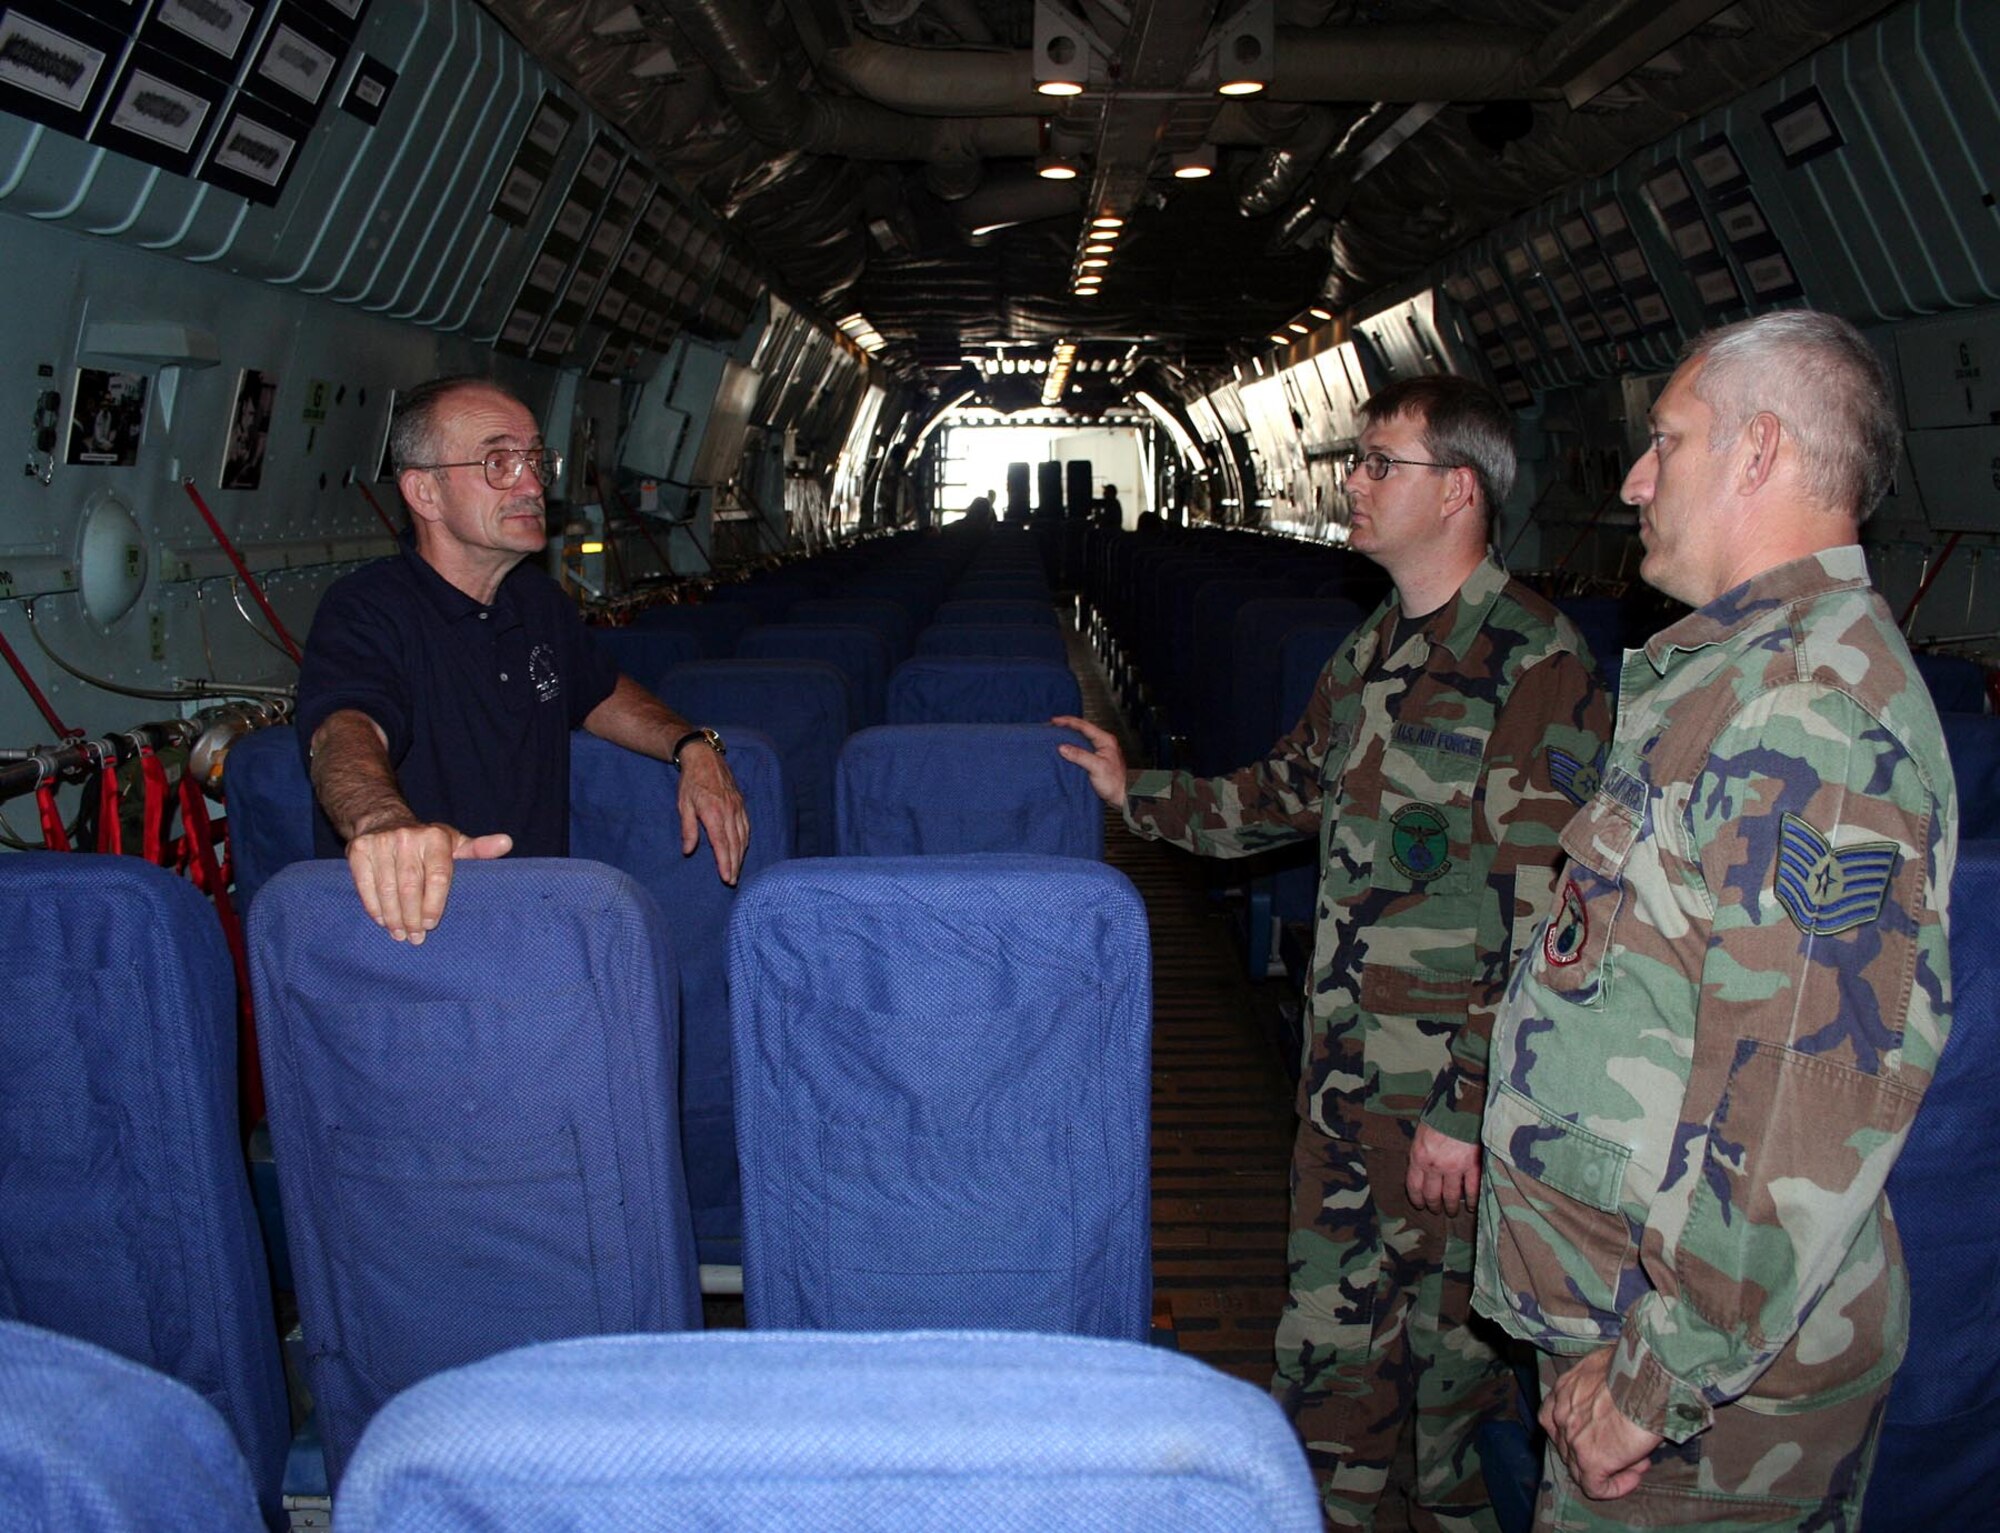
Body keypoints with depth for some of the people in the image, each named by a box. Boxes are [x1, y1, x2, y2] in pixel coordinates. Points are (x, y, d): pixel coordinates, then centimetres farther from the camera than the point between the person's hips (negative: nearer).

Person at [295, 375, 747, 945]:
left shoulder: (537, 598, 13)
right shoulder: (365, 610, -11)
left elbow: (600, 692, 30)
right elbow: (345, 728, -31)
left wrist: (692, 747, 10)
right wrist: (384, 821, -55)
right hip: (414, 932, -8)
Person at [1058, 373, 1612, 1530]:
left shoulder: (1534, 664, -16)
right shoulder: (1375, 648, 10)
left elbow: (1540, 916, -19)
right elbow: (1292, 790, 25)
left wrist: (1470, 1107, -20)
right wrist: (1139, 794, 26)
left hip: (1455, 1085, -7)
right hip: (1344, 1062, 7)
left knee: (1451, 1333, 10)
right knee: (1329, 1316, 17)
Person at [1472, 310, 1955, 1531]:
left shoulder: (1814, 704, -22)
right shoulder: (1751, 670, 13)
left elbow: (1808, 1100, -28)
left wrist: (1660, 1382, -21)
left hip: (1717, 1380, -9)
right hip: (1633, 1302, 9)